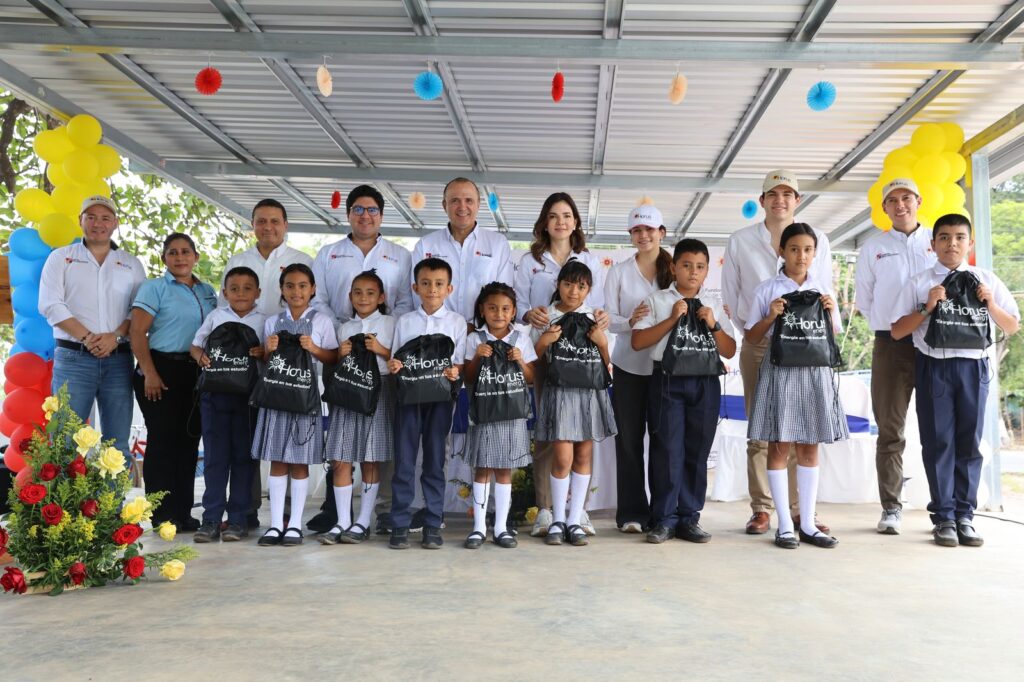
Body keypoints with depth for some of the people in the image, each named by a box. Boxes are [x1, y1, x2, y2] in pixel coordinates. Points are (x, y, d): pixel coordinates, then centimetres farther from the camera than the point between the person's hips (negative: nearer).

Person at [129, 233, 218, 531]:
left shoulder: (208, 292, 15)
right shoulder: (154, 288, -1)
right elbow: (138, 333, -8)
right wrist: (149, 373, -16)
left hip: (197, 373, 5)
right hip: (163, 369, -5)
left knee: (189, 440, 8)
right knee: (163, 439, -3)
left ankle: (183, 512, 16)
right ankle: (163, 514, 4)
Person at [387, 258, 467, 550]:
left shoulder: (456, 321, 6)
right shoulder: (404, 321, 9)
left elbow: (461, 361, 4)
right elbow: (395, 360, 10)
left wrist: (455, 371, -17)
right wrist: (392, 366, -12)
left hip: (440, 396, -1)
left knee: (435, 461, 4)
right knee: (404, 461, 0)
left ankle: (433, 525, 11)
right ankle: (400, 525, 7)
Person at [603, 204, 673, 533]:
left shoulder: (676, 271, 7)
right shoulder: (619, 272, 5)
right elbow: (609, 318, -1)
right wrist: (630, 322, -20)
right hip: (629, 366, 0)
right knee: (629, 438, 2)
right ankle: (631, 512, 11)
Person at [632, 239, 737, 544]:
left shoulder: (714, 306, 13)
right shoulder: (657, 301, 5)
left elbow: (730, 351, 11)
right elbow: (637, 342, -4)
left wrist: (713, 325, -6)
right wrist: (672, 319, -10)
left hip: (705, 382, 3)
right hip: (668, 380, -3)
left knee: (697, 452, 5)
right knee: (667, 450, -4)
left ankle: (689, 518, 15)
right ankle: (664, 519, 5)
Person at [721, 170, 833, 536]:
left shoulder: (818, 240, 10)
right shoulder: (740, 241, 9)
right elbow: (730, 293, 12)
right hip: (758, 345, 0)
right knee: (760, 431, 0)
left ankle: (800, 511, 5)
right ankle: (761, 510, 5)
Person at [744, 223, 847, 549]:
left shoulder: (823, 288, 10)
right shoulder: (767, 289, 1)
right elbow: (751, 338, 4)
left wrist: (829, 313, -4)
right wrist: (770, 317, -13)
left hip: (815, 370, 3)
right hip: (779, 369, -3)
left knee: (809, 446, 7)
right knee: (779, 446, -1)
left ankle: (807, 524, 14)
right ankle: (785, 525, 7)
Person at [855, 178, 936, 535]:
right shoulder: (874, 247, 12)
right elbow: (864, 298, 14)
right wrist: (889, 325, 7)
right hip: (890, 344, 0)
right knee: (890, 430, 0)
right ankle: (891, 508, 4)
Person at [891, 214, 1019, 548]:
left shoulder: (986, 281, 8)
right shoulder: (919, 283, 3)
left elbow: (1013, 327, 11)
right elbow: (897, 332, 1)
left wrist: (991, 305, -6)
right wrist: (927, 309, -12)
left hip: (973, 367, 2)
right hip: (934, 367, -1)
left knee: (969, 442, 5)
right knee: (938, 442, 1)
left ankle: (964, 514, 15)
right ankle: (944, 516, 9)